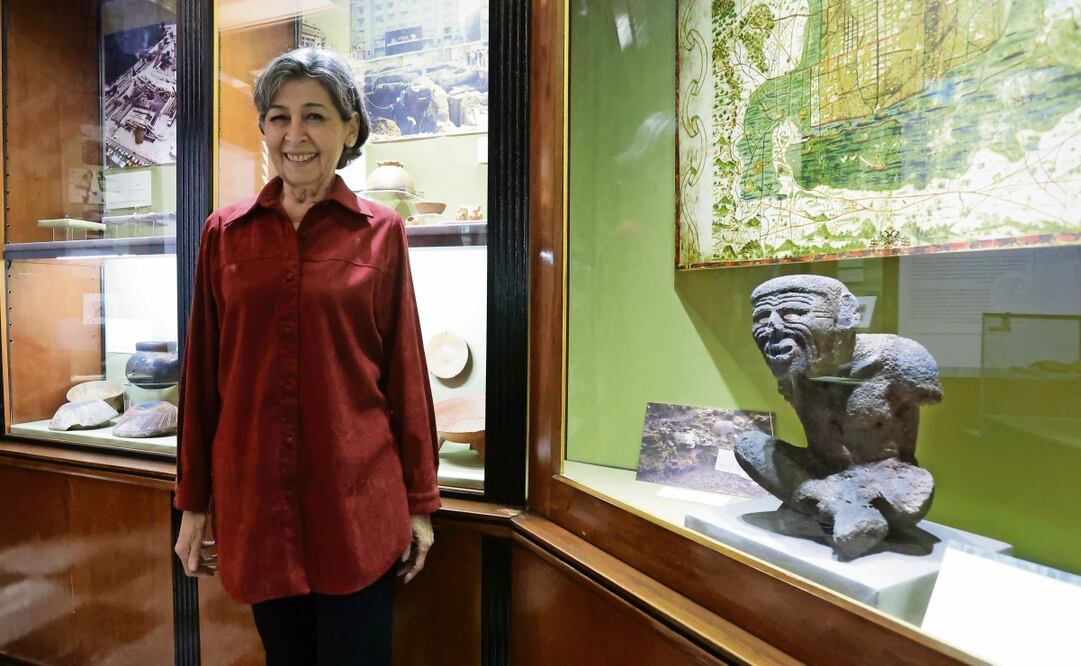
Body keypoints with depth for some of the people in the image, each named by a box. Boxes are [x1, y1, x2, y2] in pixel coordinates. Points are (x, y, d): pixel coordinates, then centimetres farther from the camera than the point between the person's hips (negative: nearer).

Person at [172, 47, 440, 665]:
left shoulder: (382, 231, -3)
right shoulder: (225, 233, 3)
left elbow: (405, 372, -2)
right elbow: (203, 374, 7)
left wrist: (421, 501, -1)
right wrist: (194, 502, 9)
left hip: (358, 504, -2)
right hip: (253, 499, 3)